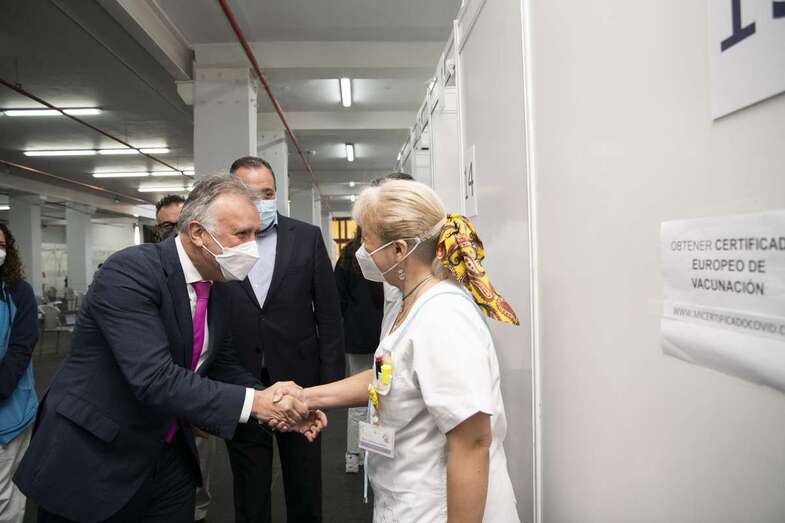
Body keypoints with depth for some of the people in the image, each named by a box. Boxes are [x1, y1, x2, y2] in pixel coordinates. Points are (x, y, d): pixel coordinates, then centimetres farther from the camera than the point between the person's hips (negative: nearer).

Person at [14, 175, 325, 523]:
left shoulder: (216, 291, 1)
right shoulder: (130, 271, -23)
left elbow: (224, 368, 9)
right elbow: (155, 379, -31)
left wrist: (282, 407, -4)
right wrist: (253, 402, -29)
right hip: (91, 460, -6)